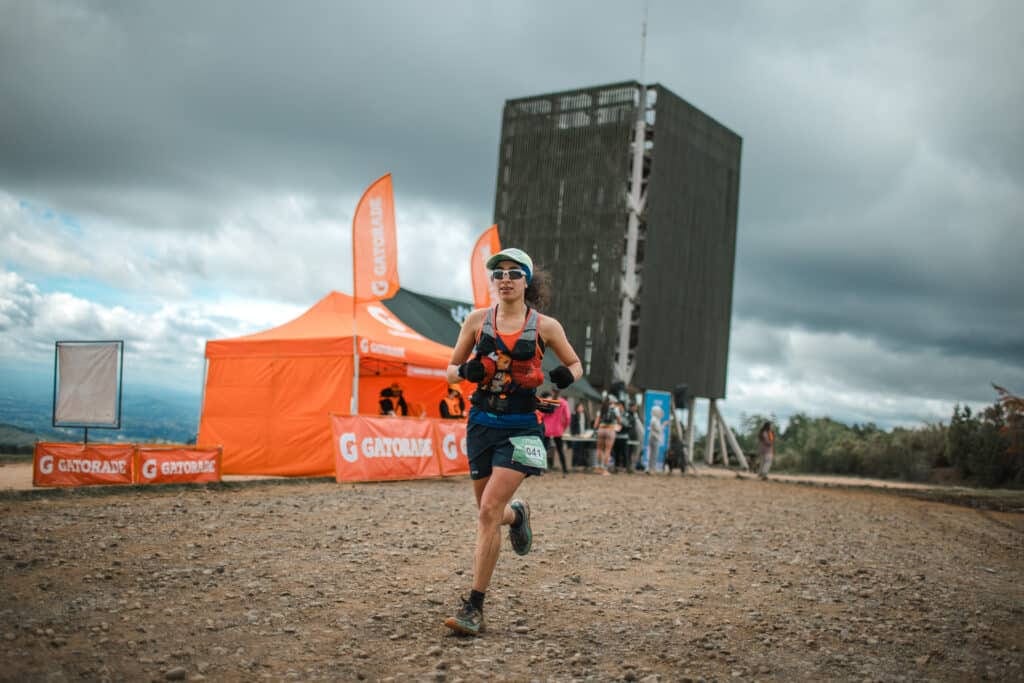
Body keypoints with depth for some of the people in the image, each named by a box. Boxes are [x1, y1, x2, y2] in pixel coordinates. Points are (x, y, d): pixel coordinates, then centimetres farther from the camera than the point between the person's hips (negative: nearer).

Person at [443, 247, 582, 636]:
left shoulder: (545, 326, -2)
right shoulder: (477, 320, 3)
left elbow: (575, 364, 11)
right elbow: (451, 370, 9)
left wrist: (565, 377, -12)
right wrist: (466, 372, -14)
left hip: (521, 427, -3)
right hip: (482, 422, 3)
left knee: (489, 511, -14)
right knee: (489, 512, 13)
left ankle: (474, 608, -7)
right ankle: (516, 514, 52)